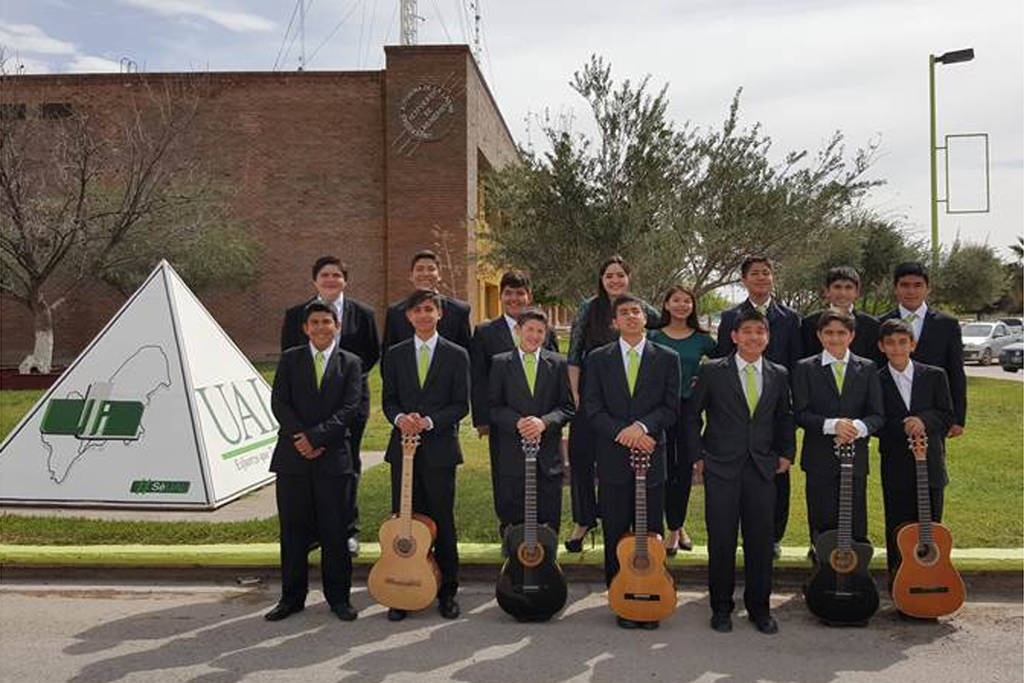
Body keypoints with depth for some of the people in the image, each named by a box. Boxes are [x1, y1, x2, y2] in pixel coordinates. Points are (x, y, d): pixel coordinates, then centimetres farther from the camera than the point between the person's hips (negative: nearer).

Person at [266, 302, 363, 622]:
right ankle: (292, 597, 19)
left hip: (333, 458, -1)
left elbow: (350, 408, -4)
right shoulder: (289, 359, 10)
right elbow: (279, 403, 1)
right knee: (292, 531, 7)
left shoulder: (350, 363, 6)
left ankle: (338, 598, 15)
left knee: (334, 531, 3)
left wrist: (316, 436, -14)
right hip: (292, 457, 1)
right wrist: (301, 439, -11)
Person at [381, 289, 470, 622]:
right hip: (403, 447, 2)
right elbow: (388, 399, 9)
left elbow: (461, 405, -2)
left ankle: (447, 593, 17)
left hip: (439, 448, -2)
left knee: (442, 522, 5)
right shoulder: (395, 355, 10)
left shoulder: (456, 355, 2)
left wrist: (429, 421, -15)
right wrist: (400, 418, -12)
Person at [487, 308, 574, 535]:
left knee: (549, 521, 5)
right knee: (513, 523, 5)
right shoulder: (500, 363, 5)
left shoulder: (558, 363, 7)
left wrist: (544, 422, -14)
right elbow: (493, 407, 1)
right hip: (512, 455, -1)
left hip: (548, 456, 1)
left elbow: (568, 407, 4)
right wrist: (517, 422, -15)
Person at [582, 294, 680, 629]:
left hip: (652, 456, 0)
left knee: (650, 536, 6)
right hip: (612, 460, 0)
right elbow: (592, 409, -1)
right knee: (616, 536, 7)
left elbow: (671, 408, 1)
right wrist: (620, 433, -14)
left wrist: (643, 425, -16)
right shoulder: (598, 359, 5)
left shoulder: (667, 359, 5)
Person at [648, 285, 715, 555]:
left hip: (689, 408, 1)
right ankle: (673, 529, 12)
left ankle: (679, 525, 24)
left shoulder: (702, 339, 3)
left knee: (685, 469, 7)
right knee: (667, 469, 2)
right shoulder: (654, 337, 0)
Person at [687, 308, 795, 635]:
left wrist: (786, 454, 11)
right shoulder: (712, 371, -1)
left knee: (761, 540, 5)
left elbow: (785, 418, 19)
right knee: (721, 541, 2)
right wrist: (697, 456, 1)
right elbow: (692, 414, 4)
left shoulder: (779, 375, 9)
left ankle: (759, 607, 22)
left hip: (762, 468, 2)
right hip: (721, 467, -2)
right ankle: (721, 608, 18)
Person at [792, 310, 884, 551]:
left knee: (856, 529, 6)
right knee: (823, 524, 5)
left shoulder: (867, 368, 8)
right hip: (819, 460, -1)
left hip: (855, 458, 2)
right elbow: (800, 414, -5)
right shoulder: (805, 368, 2)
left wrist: (858, 427, -19)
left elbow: (877, 415, 2)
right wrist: (832, 425, -20)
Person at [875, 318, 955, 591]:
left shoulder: (935, 376, 4)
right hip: (896, 468, -1)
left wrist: (924, 420, -15)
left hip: (931, 465, 1)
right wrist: (905, 429, -15)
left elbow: (948, 417, 4)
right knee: (898, 531, 4)